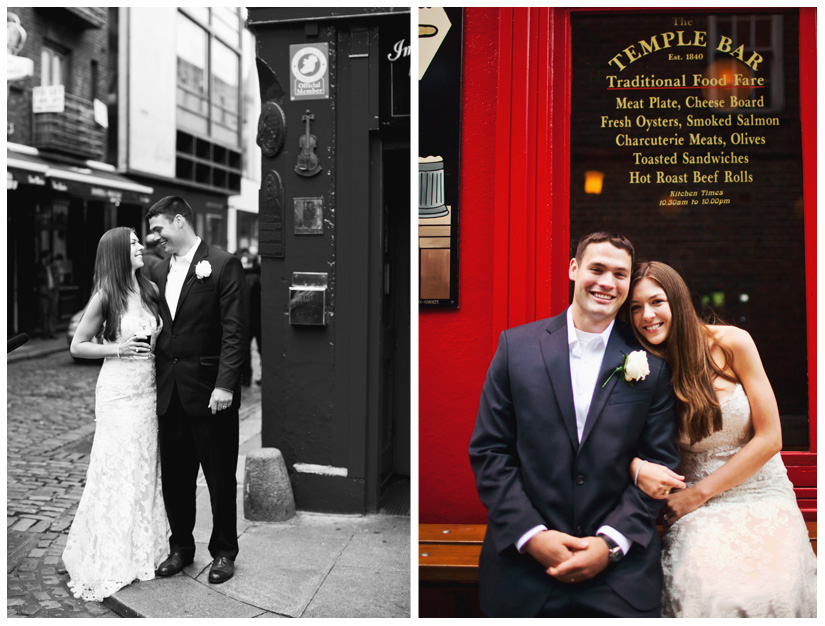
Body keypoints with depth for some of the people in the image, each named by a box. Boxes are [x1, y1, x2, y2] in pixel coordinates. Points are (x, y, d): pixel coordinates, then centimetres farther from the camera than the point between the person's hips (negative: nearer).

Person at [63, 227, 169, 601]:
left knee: (146, 469, 10)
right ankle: (108, 561, 15)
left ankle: (142, 550, 24)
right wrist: (119, 349, -13)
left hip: (149, 390, 5)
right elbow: (77, 346, -2)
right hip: (118, 393, -5)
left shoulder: (150, 290, 5)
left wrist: (154, 345, 1)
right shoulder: (105, 297, -8)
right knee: (117, 473, 1)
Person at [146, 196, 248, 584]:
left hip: (209, 392, -5)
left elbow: (235, 330, -12)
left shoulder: (222, 265, -7)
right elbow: (159, 329, 14)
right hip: (170, 392, 6)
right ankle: (181, 548, 29)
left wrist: (224, 384, -18)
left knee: (220, 477, 7)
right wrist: (157, 381, 6)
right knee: (175, 476, 12)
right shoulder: (159, 271, 13)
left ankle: (224, 551, 23)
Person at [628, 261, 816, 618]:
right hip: (700, 515, 1)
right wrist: (637, 466, -21)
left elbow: (770, 438, -5)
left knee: (767, 595, -23)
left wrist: (699, 493, -6)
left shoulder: (731, 343, -7)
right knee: (703, 595, -25)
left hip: (763, 499, 0)